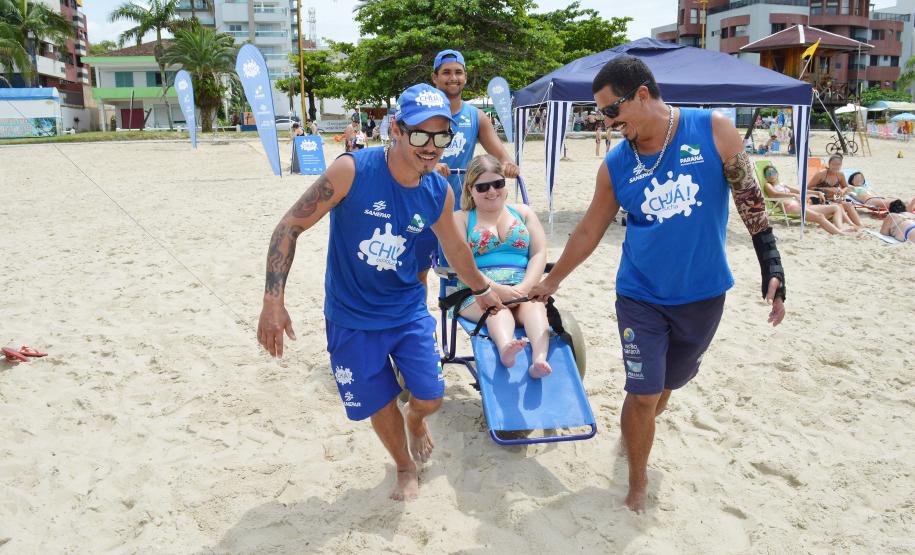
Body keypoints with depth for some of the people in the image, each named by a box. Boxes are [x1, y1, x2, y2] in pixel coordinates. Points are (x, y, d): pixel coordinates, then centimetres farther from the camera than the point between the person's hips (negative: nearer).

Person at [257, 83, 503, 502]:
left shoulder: (440, 193, -8)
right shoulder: (352, 170, -22)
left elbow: (456, 249, 11)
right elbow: (290, 225, -18)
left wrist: (482, 289, 26)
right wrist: (273, 301, -23)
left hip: (408, 310, 3)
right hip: (351, 317, -3)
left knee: (430, 398, 4)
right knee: (380, 404, 8)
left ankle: (415, 421, 44)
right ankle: (405, 469, 39)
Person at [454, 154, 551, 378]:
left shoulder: (523, 212, 22)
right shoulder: (461, 218, 14)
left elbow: (539, 254, 10)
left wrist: (524, 288, -11)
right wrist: (497, 290, -17)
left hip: (523, 289, 2)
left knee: (534, 306, -32)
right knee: (498, 309, -35)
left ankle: (539, 358, -58)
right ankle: (505, 348, -65)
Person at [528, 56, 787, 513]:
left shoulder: (713, 132, -11)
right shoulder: (615, 165, -7)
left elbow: (750, 200, -6)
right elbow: (589, 231, 4)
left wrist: (772, 269, -10)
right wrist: (552, 281, 10)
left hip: (703, 296, 1)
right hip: (641, 297, 0)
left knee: (669, 383, 18)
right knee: (642, 394, -1)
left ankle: (637, 433, 50)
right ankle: (637, 485, 22)